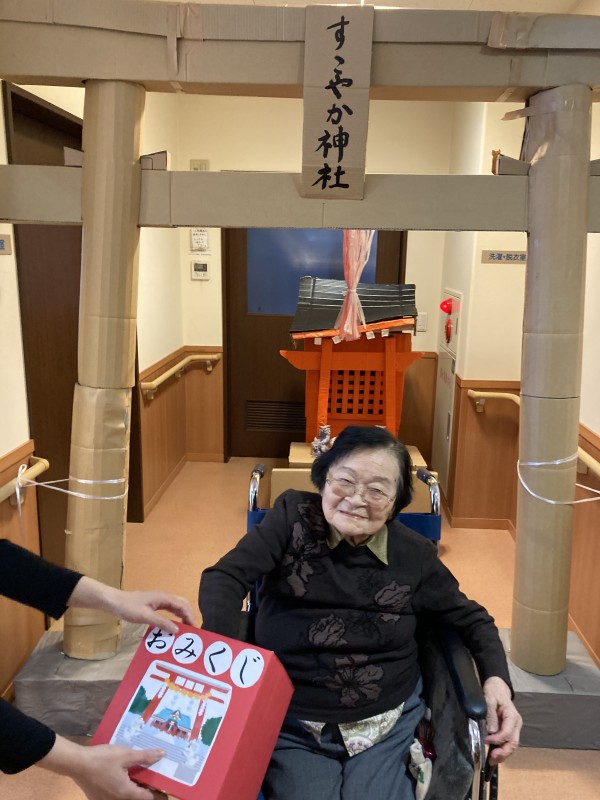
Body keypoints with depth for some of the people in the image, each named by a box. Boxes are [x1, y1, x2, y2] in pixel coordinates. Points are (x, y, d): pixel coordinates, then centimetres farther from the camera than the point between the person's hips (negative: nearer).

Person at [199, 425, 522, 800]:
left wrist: (497, 679, -9)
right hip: (290, 723, -1)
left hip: (388, 726, 1)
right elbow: (224, 578, -14)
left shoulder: (414, 555, -3)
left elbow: (471, 618, 10)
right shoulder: (294, 516, -8)